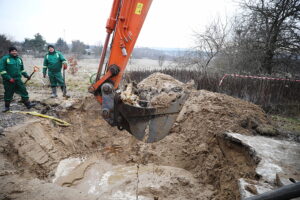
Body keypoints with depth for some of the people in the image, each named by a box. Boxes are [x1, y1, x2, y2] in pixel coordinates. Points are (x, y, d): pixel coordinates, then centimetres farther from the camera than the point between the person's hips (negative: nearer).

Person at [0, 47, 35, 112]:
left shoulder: (19, 59, 13)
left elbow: (22, 69, 23)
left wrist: (26, 75, 9)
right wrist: (9, 78, -18)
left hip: (18, 79, 4)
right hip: (8, 80, -4)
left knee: (23, 91, -1)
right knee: (8, 94, 6)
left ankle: (28, 104, 4)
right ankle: (6, 107, 22)